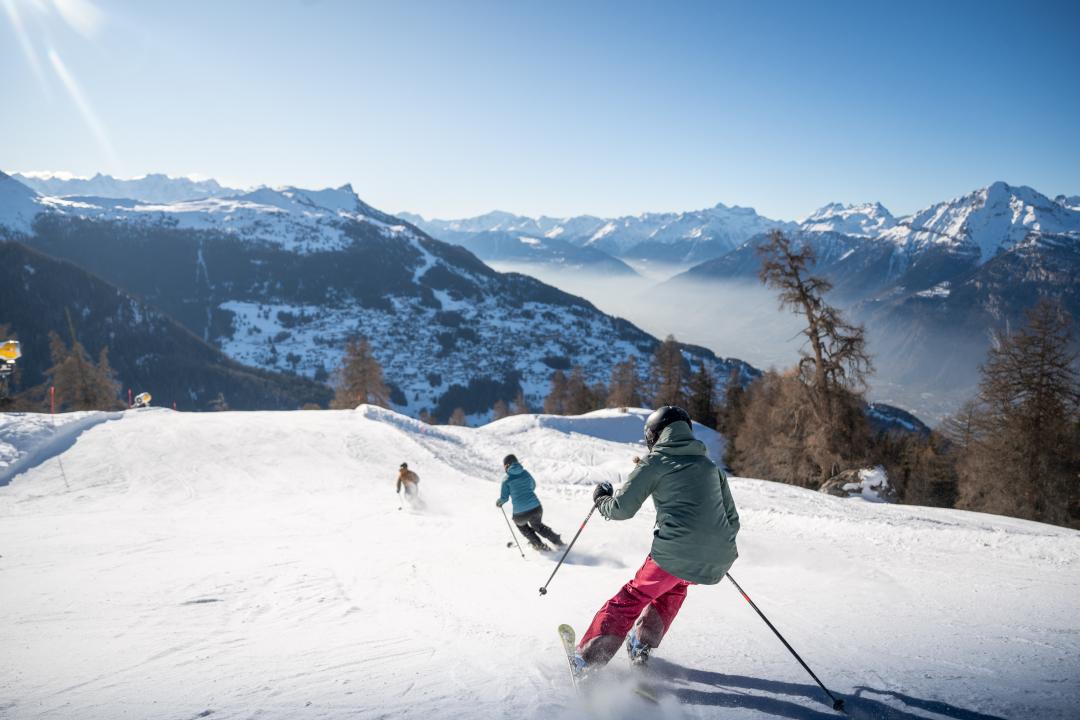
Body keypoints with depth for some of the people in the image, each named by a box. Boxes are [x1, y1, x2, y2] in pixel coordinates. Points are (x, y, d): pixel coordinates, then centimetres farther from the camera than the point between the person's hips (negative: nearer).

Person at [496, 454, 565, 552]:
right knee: (537, 525, 35)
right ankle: (557, 541, 33)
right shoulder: (525, 472, 9)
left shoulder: (506, 478, -3)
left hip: (521, 513, -4)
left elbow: (504, 498, 0)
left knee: (519, 523, 32)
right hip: (536, 507, 4)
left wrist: (498, 502, 22)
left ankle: (539, 545, 28)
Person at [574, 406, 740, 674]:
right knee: (676, 585, 32)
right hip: (719, 561, 5)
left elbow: (622, 508, 2)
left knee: (633, 597, 11)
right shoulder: (711, 466, 19)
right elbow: (732, 520, 21)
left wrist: (602, 499, 22)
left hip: (675, 553, -5)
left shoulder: (655, 462, 4)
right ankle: (641, 645, 29)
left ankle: (587, 658, 9)